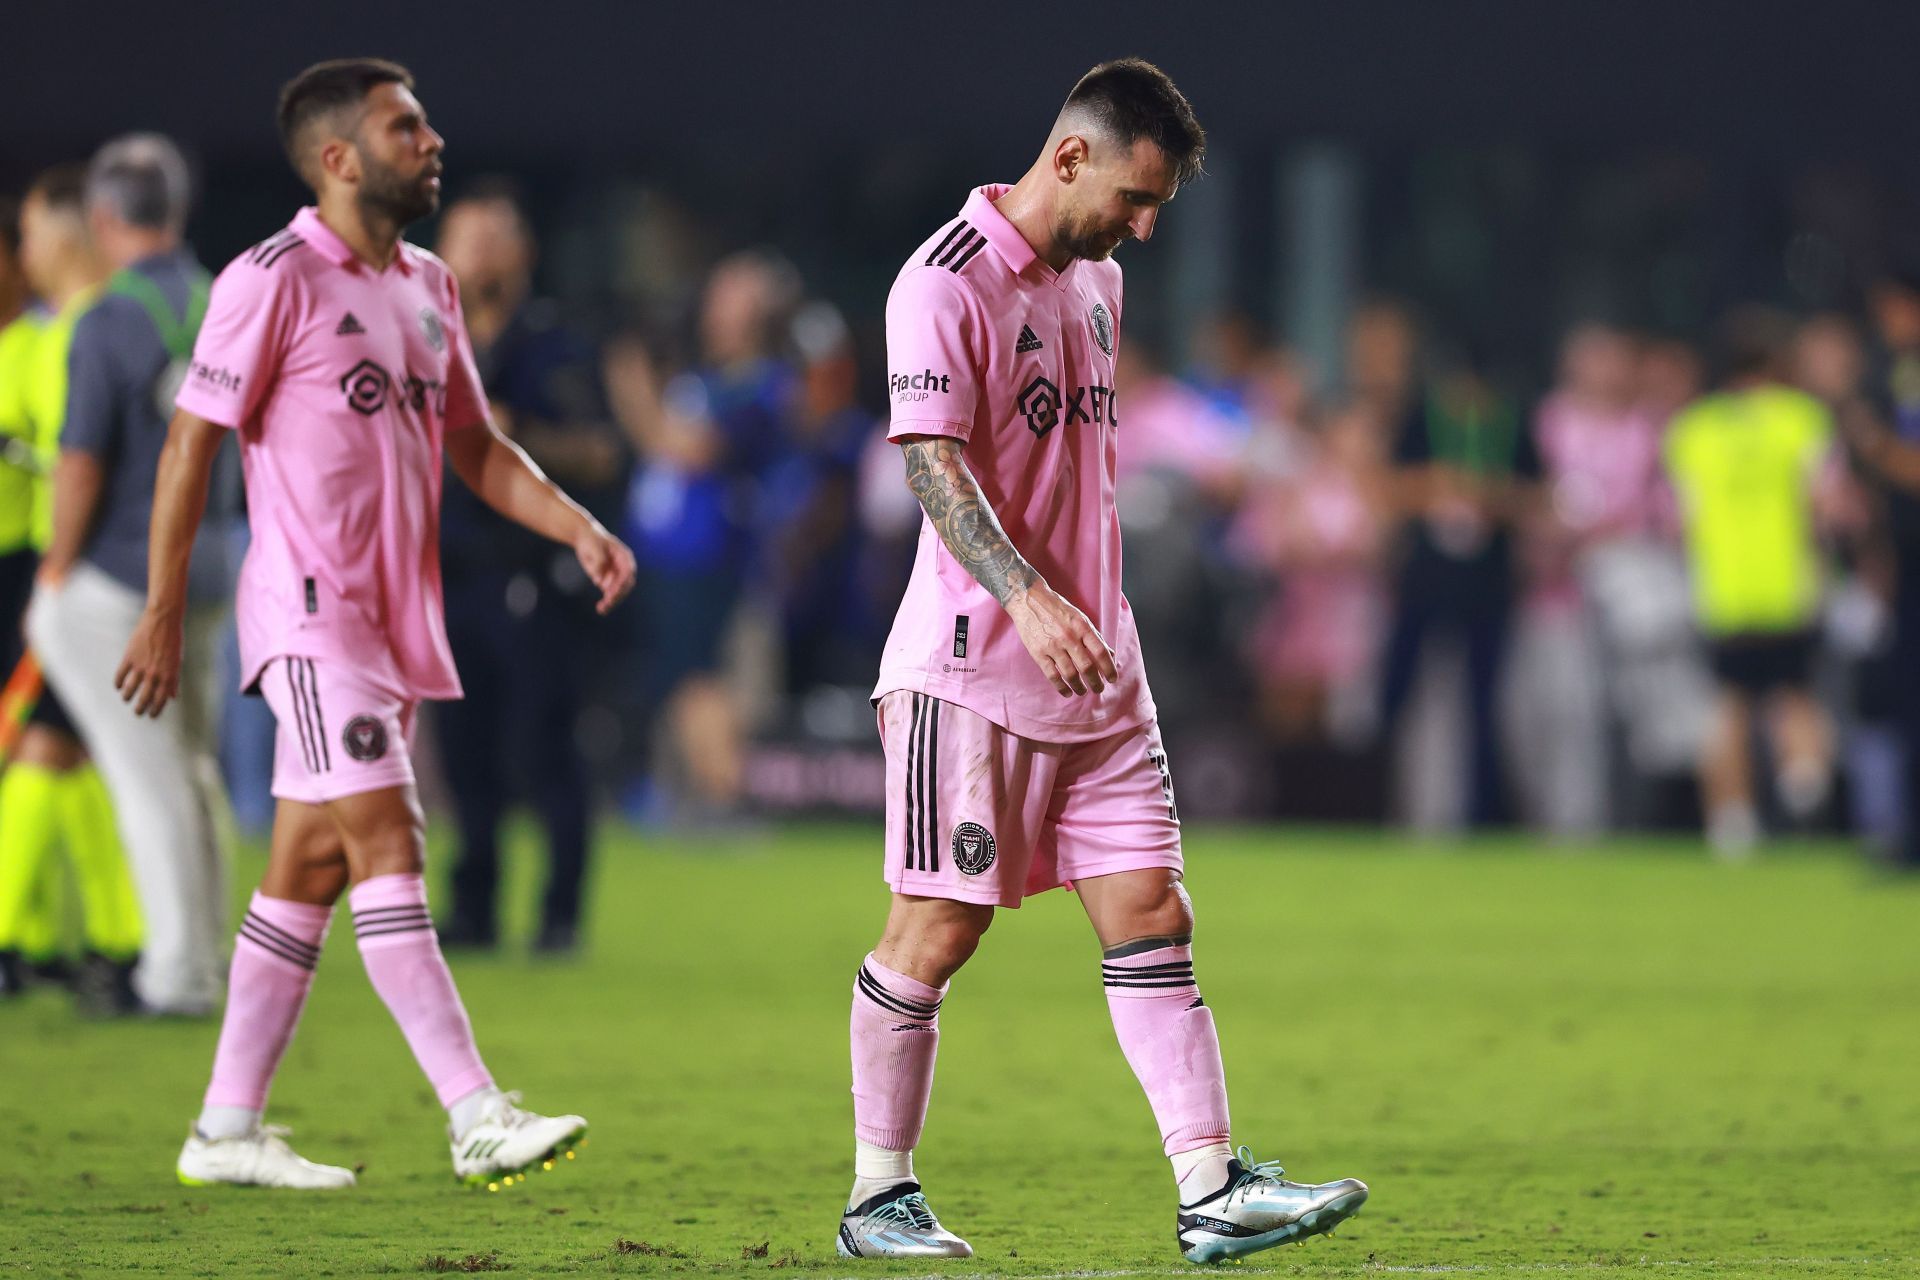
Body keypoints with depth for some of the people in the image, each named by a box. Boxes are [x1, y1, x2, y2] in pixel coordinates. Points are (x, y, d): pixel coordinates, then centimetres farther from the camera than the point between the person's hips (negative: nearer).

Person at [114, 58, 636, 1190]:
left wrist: (580, 529, 7)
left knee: (310, 871, 9)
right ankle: (478, 1118, -20)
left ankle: (228, 1129, 14)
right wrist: (163, 615, -11)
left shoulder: (428, 287, 15)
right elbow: (192, 440, -9)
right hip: (311, 613, -8)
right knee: (385, 843, -14)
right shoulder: (275, 281, -10)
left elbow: (474, 445, 22)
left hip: (394, 620, 8)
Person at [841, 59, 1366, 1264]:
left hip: (1097, 667, 8)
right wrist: (1027, 599, -33)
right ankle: (879, 1197, 10)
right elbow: (933, 465, -21)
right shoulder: (946, 283, -12)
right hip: (971, 667, -8)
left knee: (1151, 915, 0)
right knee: (938, 931, -2)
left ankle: (1213, 1189, -4)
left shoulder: (1097, 281, 15)